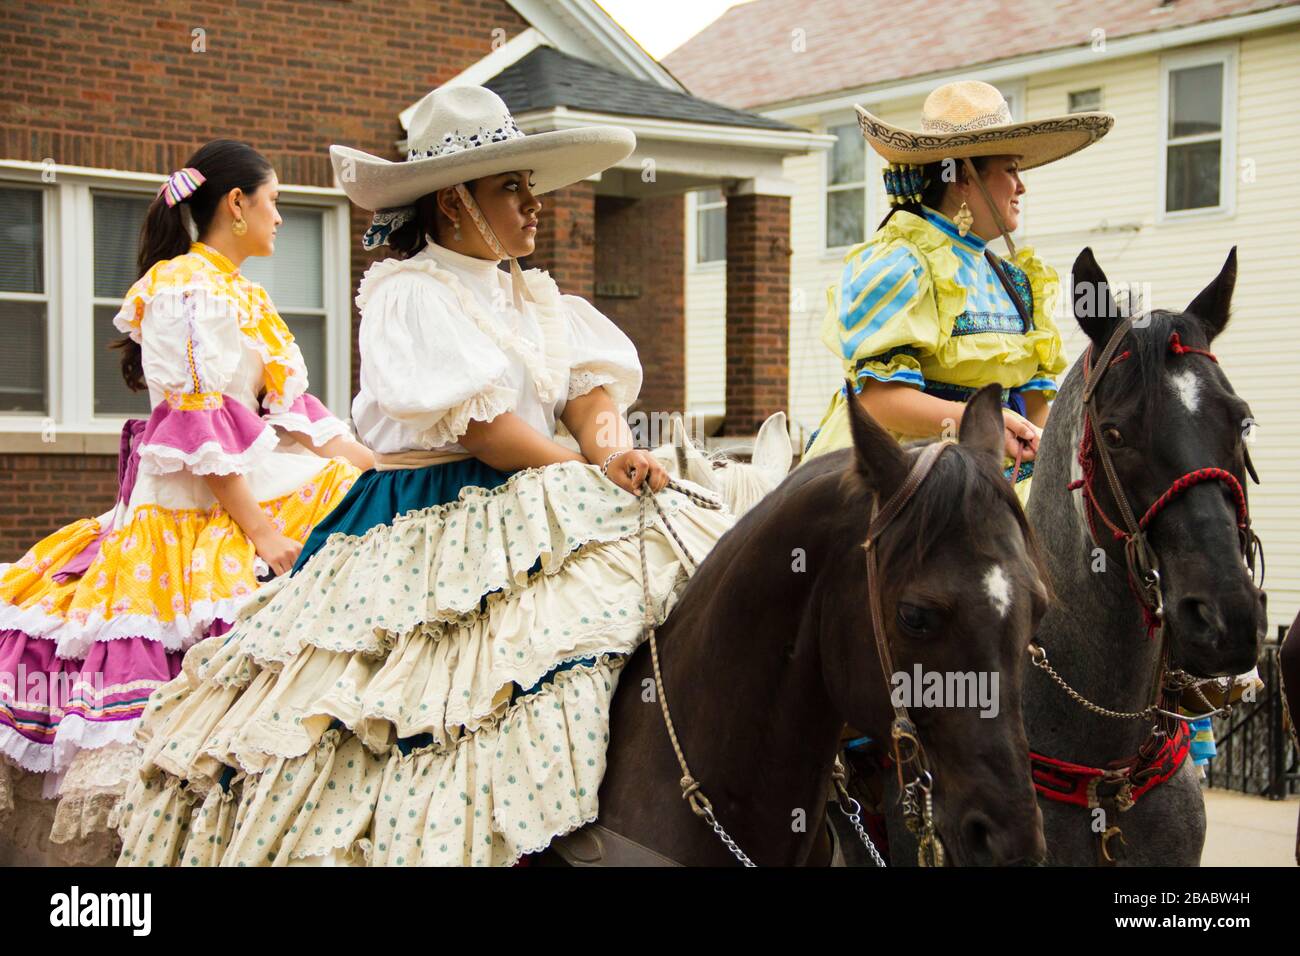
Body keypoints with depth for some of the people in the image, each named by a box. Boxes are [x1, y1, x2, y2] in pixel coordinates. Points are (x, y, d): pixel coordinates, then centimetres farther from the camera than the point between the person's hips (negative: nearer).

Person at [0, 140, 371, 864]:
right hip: (194, 511, -9)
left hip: (266, 494, 9)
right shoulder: (181, 288, -9)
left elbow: (294, 410, 16)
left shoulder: (243, 295, 20)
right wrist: (261, 531, -20)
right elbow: (197, 424, -17)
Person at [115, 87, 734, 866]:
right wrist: (588, 472, -13)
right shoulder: (408, 294, -7)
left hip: (530, 518, 8)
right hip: (431, 531, -7)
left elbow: (592, 387, 5)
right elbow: (479, 422, -16)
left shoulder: (539, 298, 17)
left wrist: (614, 452, -17)